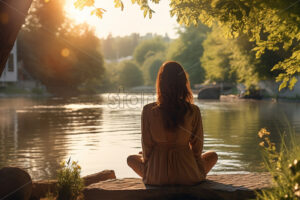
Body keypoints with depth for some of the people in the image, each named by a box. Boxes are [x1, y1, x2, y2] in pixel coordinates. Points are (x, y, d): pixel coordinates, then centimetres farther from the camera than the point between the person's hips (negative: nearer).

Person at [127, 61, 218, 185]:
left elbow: (146, 146, -5)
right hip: (187, 176, 0)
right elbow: (197, 147, -2)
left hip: (157, 176, 0)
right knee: (213, 156, 31)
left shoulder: (149, 111, -13)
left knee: (131, 158, 32)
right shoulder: (193, 111, -12)